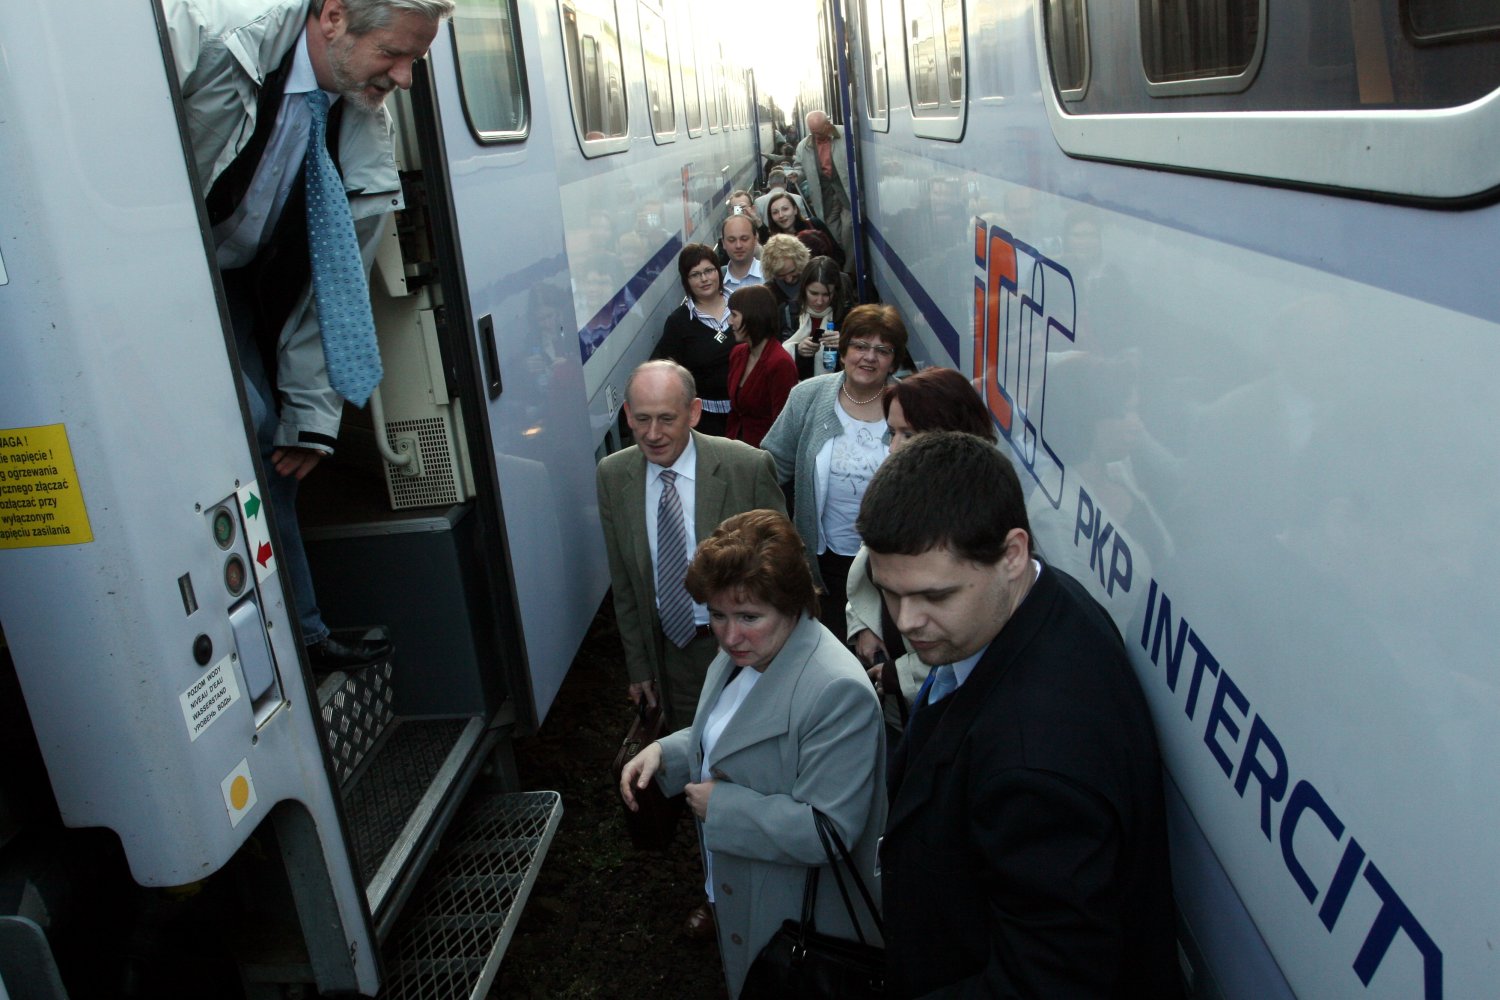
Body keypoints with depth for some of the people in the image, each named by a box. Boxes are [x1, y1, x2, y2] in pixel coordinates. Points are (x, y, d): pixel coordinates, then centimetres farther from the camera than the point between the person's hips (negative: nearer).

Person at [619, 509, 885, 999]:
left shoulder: (838, 692, -32)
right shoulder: (740, 655, -3)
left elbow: (828, 831, -32)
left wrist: (719, 807, -26)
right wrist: (664, 752, -5)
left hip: (791, 922, -8)